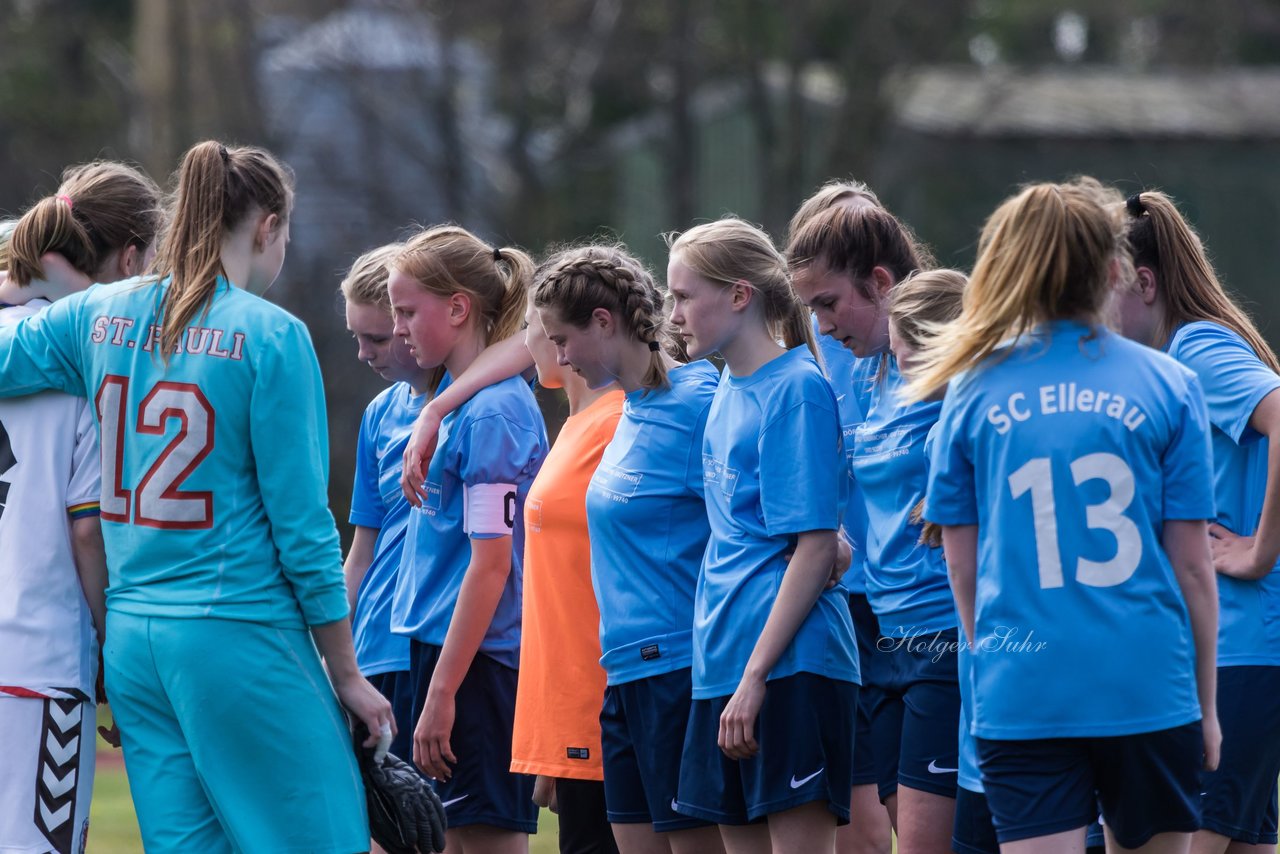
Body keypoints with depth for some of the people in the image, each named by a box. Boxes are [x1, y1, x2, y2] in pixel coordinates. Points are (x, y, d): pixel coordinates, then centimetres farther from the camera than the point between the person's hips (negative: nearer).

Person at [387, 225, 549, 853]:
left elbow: (490, 564, -18)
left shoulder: (492, 412, -14)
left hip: (476, 660, -9)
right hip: (439, 649, 9)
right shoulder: (456, 401, 14)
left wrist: (442, 692, -19)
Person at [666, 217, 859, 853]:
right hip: (724, 667, 9)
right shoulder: (728, 389, 14)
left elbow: (815, 549, -16)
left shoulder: (797, 389, -11)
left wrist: (755, 675, -19)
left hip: (790, 662, -9)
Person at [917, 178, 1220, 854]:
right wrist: (1206, 704, 10)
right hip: (1149, 690, 0)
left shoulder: (972, 392, 3)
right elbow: (1191, 563, 1)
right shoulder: (1167, 386, 0)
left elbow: (962, 568, 8)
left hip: (1019, 697, 0)